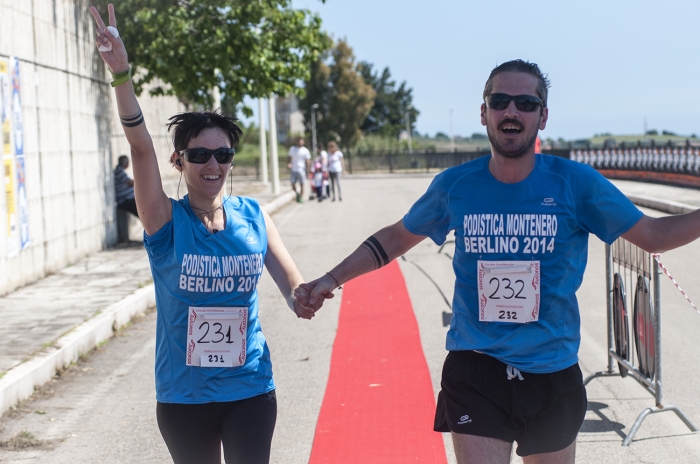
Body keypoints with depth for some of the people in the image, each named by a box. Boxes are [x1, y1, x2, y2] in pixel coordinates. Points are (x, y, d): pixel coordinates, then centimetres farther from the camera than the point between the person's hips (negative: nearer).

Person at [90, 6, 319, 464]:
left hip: (250, 389, 1)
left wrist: (301, 299, -22)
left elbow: (290, 278, 3)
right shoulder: (167, 220, -8)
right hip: (184, 395, -1)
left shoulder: (253, 216, 0)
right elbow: (141, 146, -21)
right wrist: (121, 72, -34)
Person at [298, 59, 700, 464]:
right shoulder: (455, 186, -3)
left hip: (553, 375, 1)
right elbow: (397, 238, 12)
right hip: (475, 373, -1)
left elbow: (651, 234, 2)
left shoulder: (576, 184, -6)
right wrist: (332, 279, 5)